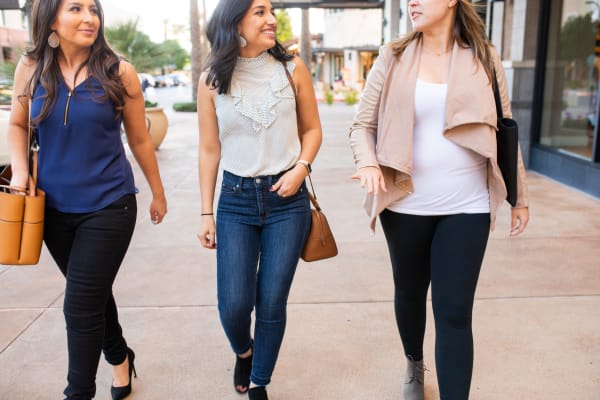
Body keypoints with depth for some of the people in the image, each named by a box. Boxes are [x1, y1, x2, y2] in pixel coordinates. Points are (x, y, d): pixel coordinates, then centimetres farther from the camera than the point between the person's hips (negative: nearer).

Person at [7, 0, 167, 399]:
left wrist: (158, 194, 7)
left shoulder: (119, 72, -8)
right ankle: (119, 356, 45)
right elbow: (18, 125, 13)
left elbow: (140, 140, 0)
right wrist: (20, 171, -5)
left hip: (108, 206, -3)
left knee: (81, 305, -2)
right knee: (93, 292, 20)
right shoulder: (31, 67, -1)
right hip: (55, 207, 4)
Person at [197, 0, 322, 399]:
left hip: (287, 199, 0)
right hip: (235, 200, 0)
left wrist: (300, 168, -11)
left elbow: (312, 128, 8)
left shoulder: (292, 68, -1)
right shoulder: (212, 79, -1)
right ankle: (244, 352, 36)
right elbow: (209, 150, 4)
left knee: (272, 303, 4)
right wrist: (206, 213, 4)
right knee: (233, 304, -2)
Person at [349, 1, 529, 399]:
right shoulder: (393, 58, 1)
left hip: (467, 207, -1)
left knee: (455, 312, -2)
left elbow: (503, 130, 8)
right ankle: (414, 366, 46)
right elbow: (363, 124, 3)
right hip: (406, 205, 1)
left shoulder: (483, 59, 3)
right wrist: (368, 162, -18)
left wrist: (520, 196, 10)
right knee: (409, 292, 18)